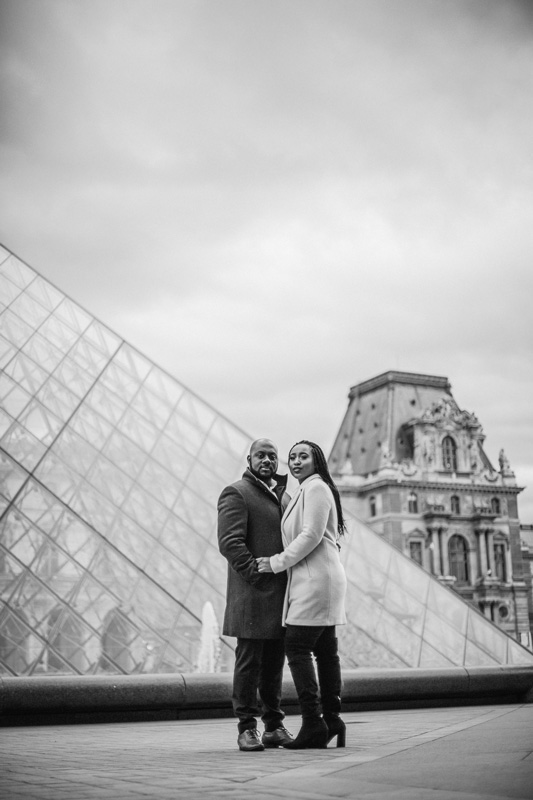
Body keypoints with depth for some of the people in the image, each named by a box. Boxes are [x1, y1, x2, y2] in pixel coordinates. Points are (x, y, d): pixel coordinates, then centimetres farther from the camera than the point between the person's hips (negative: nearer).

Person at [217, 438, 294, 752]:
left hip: (282, 593, 7)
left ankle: (274, 726, 17)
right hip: (253, 594, -7)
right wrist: (257, 574, -19)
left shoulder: (283, 495, 20)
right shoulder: (236, 493, -3)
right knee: (249, 661, -3)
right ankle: (247, 728, 4)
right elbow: (230, 543, -13)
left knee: (275, 661, 10)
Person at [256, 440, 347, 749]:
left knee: (297, 647, -10)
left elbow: (311, 535, -17)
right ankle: (332, 719, 10)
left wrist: (277, 562, -13)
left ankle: (313, 722, -11)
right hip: (320, 578, 10)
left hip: (315, 578, -10)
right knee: (326, 650, 8)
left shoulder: (316, 488, -8)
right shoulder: (307, 491, 23)